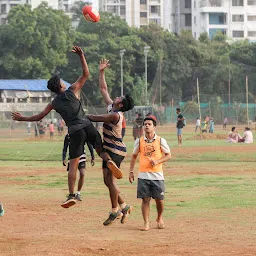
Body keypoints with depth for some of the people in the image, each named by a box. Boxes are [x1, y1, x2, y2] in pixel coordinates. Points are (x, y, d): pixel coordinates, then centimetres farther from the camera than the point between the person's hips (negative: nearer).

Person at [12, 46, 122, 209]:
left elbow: (39, 117, 15)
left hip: (75, 132, 0)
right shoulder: (73, 91, 6)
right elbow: (86, 74, 9)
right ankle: (109, 161, -22)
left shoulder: (54, 103, 10)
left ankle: (72, 195, -8)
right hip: (87, 126, 0)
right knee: (101, 150, 15)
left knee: (73, 165, 0)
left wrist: (22, 118, 29)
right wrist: (81, 56, 11)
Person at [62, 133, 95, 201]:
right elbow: (65, 148, 3)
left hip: (81, 156, 0)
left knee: (82, 174, -12)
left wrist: (92, 157, 4)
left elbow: (90, 145, 4)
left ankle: (78, 193, 3)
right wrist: (64, 159, -8)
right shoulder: (68, 136, -3)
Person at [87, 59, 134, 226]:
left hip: (116, 150, -9)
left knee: (110, 180, -8)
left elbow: (96, 118, -14)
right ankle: (124, 206, 17)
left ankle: (115, 211, -1)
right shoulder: (111, 107, 7)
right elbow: (103, 89, 14)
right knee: (107, 181, 10)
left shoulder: (116, 115, -19)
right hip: (109, 149, 9)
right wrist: (102, 72, 11)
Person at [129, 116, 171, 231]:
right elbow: (134, 156, 16)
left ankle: (159, 219, 28)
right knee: (145, 199, -2)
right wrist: (131, 171, 10)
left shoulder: (160, 140, 1)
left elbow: (168, 155, 5)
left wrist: (157, 161, -12)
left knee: (159, 200, 2)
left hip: (157, 175, -1)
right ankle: (146, 223, 5)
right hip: (143, 175, 1)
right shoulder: (139, 141, 6)